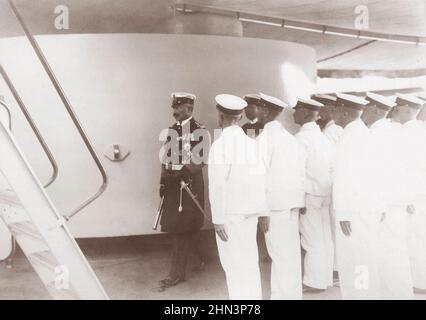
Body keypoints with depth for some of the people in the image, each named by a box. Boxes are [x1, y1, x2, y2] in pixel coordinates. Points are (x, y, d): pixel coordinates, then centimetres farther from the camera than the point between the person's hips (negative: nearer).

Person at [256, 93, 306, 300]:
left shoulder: (264, 138, -10)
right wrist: (299, 200, 16)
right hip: (292, 202, 8)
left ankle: (283, 294, 5)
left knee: (280, 254, -1)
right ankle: (293, 294, 27)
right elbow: (301, 171, 11)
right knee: (291, 252, 15)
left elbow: (263, 175, -15)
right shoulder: (289, 137, 12)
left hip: (275, 204, -8)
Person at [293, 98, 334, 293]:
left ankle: (314, 282, 10)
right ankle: (325, 278, 22)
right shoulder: (322, 137, 11)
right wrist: (327, 189, 13)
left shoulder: (302, 137, -12)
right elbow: (331, 166, 10)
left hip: (309, 194, -8)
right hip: (325, 193, 8)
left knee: (312, 241, 0)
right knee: (325, 239, 12)